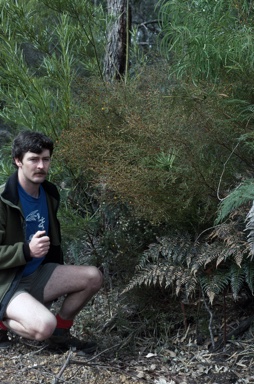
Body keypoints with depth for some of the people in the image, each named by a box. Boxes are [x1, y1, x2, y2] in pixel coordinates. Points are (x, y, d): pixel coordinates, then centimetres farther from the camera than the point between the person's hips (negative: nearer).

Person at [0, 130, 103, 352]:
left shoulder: (49, 193, 5)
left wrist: (61, 278, 17)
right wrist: (27, 251, -30)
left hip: (37, 275, 7)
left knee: (93, 277, -8)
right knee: (44, 326, -31)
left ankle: (60, 332, 9)